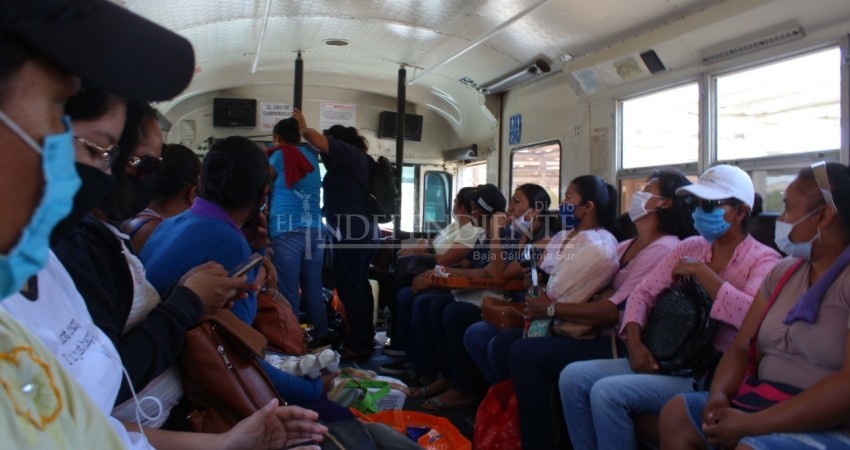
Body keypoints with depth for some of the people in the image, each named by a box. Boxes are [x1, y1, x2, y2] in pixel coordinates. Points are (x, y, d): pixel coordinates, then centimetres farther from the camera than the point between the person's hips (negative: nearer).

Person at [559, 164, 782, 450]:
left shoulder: (763, 260, -5)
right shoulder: (689, 247, 12)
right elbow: (643, 292, 8)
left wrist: (701, 271, -18)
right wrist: (634, 342, -8)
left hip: (712, 375, -6)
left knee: (607, 392, -25)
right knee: (573, 377, -10)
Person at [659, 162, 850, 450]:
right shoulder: (783, 272, 11)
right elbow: (742, 348, 10)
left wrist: (751, 424, -22)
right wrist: (719, 394, -10)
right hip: (767, 407, 7)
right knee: (677, 413, -6)